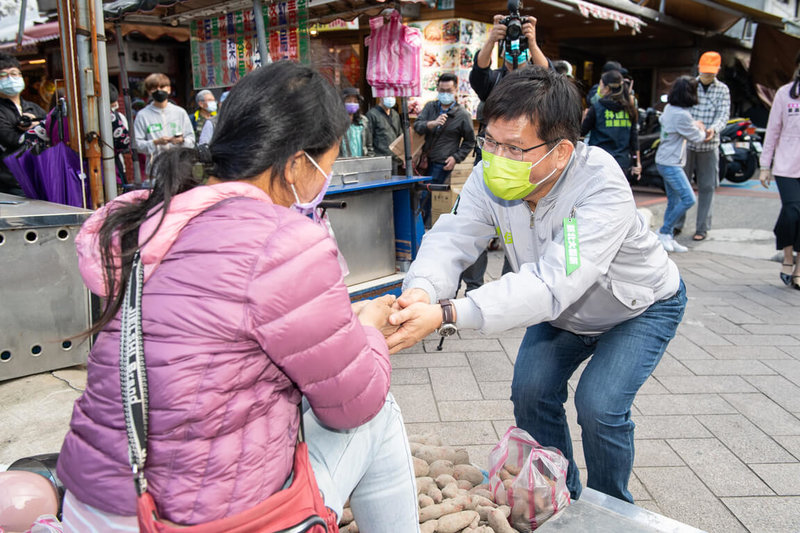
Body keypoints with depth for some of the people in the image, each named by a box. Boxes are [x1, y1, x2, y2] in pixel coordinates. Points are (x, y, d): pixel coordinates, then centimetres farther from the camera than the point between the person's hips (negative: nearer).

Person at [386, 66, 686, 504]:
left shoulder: (602, 189, -42)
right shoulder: (490, 178, -23)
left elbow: (552, 284, -51)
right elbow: (452, 238, -32)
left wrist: (446, 315, -62)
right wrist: (422, 291, -57)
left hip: (641, 307, -5)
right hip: (564, 309, 5)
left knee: (599, 405, -17)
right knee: (530, 391, -6)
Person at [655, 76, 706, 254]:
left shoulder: (669, 108, 6)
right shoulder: (682, 115, -21)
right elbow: (696, 136, -9)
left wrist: (694, 125, 21)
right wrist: (702, 130, 15)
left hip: (664, 161, 10)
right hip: (671, 164, -10)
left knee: (673, 201, 12)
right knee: (688, 199, -10)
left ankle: (668, 238, 16)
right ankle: (664, 232, -2)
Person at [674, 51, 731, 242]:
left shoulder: (722, 90, 6)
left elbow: (723, 114, -4)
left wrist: (714, 128, -26)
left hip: (709, 145, 0)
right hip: (687, 142, 0)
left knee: (706, 187, 3)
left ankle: (702, 228, 12)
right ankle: (677, 224, 15)